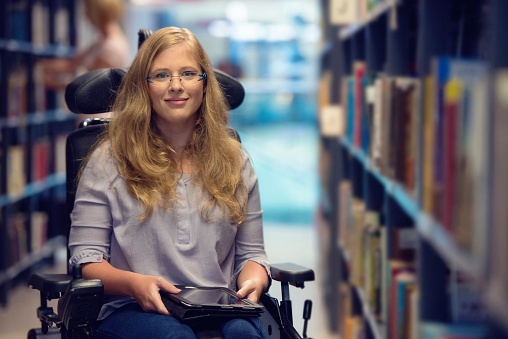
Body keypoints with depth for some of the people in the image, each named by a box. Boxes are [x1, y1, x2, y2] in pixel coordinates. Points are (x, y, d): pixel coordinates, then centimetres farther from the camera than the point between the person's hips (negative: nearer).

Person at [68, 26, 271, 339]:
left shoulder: (234, 161, 16)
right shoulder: (109, 160, 7)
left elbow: (252, 253, 18)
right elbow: (86, 258, 3)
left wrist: (253, 280, -7)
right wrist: (134, 283, -18)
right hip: (131, 309, -2)